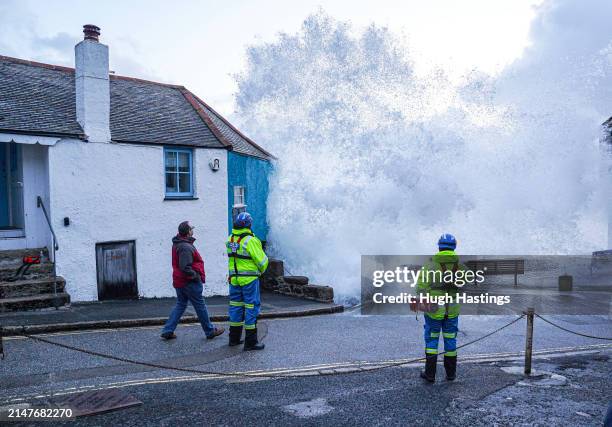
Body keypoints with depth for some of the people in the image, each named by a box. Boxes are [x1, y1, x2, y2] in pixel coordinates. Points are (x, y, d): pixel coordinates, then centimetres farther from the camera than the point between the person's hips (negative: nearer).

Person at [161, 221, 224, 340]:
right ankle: (210, 331, 16)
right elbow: (185, 267, -30)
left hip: (179, 281, 9)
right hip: (189, 282, -9)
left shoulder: (177, 244, 8)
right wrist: (196, 276, -17)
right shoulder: (186, 247, -24)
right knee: (200, 306, 4)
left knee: (180, 305, 18)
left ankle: (167, 331, 14)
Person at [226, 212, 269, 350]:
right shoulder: (251, 241, -17)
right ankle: (250, 341, 4)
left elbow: (232, 256, 11)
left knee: (235, 306, 16)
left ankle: (234, 338, 26)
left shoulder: (230, 239, 4)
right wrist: (262, 270, 6)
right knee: (251, 307, 0)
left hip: (234, 278, 7)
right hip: (249, 279, -7)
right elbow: (262, 260, -14)